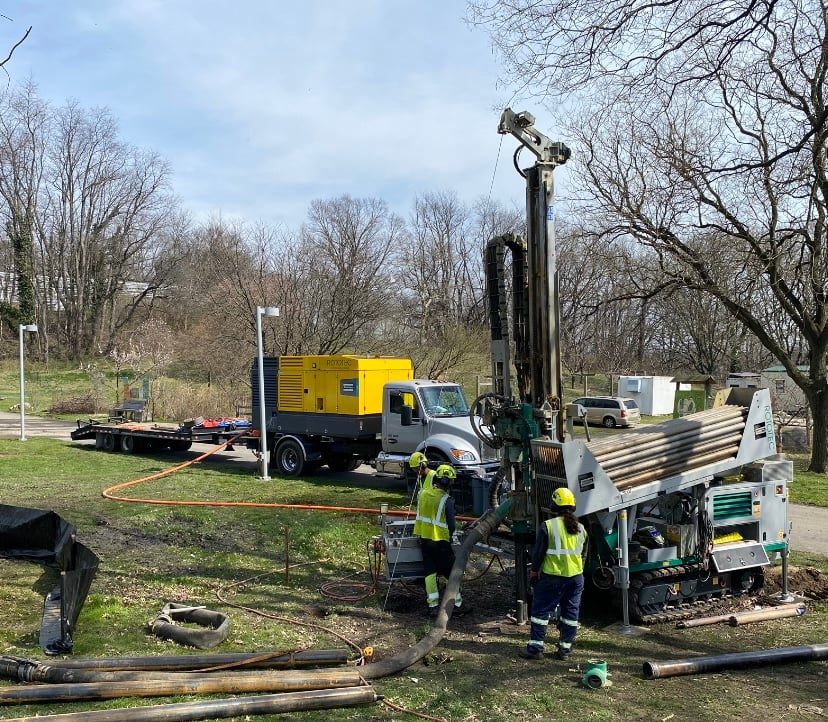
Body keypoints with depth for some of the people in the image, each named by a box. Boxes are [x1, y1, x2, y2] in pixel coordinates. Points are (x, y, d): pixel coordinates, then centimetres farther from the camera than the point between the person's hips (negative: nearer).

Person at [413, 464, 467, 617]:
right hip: (440, 541, -5)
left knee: (430, 573, 10)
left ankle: (433, 606, 10)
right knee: (451, 573, 8)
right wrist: (449, 535, 8)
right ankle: (457, 604, 15)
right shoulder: (446, 500, -17)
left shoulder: (423, 494, 0)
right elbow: (451, 524, -12)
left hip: (424, 539, 6)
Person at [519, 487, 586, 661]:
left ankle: (535, 648, 6)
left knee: (541, 611, 4)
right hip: (576, 576, 5)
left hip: (552, 576, -5)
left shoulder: (548, 526, -11)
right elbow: (583, 555, 15)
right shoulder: (581, 528, 6)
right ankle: (565, 649, 17)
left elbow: (538, 553, -7)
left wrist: (534, 572, 6)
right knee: (570, 613, 12)